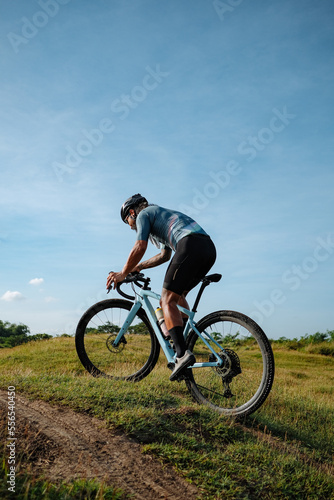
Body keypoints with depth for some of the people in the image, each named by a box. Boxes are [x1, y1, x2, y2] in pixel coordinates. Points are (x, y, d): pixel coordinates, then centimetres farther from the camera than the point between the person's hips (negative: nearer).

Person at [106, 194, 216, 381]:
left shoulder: (143, 214, 12)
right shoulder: (161, 214, 39)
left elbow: (140, 247, -2)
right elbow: (165, 255, 42)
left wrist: (123, 273, 7)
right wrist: (138, 267, 43)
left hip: (190, 245, -9)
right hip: (210, 248, 9)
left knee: (168, 300, -7)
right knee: (178, 296, 23)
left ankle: (182, 353, -20)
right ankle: (186, 341, 17)